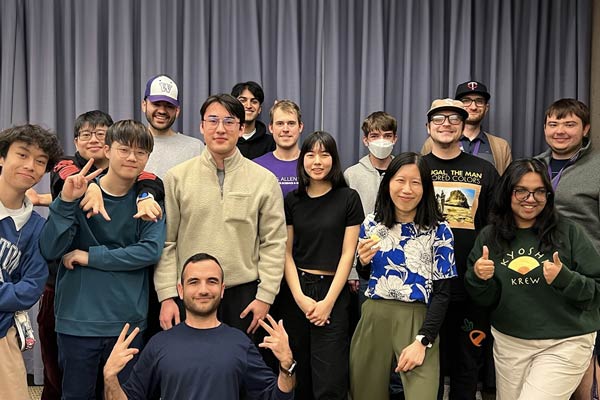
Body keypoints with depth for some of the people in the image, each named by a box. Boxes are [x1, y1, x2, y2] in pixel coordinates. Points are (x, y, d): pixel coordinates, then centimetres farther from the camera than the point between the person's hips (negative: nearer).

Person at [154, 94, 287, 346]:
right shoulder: (177, 177, 1)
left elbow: (274, 243, 2)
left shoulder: (264, 180, 1)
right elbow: (165, 242, 1)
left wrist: (265, 296, -3)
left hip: (244, 295, 0)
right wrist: (167, 296, -3)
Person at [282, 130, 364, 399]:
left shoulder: (348, 198, -1)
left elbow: (347, 253, -3)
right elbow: (286, 252, 5)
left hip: (332, 290, -3)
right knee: (298, 375, 10)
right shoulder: (292, 200, 6)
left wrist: (328, 301, -9)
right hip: (296, 290, 3)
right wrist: (300, 297, -7)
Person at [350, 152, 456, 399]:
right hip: (373, 317, 3)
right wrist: (363, 261, -6)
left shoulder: (439, 230, -3)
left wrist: (423, 341, -14)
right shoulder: (371, 224, 5)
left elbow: (442, 293, -5)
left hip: (418, 320, -2)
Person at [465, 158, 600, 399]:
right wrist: (479, 278, -18)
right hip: (508, 343, 3)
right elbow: (487, 300, 3)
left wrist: (564, 279, -24)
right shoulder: (489, 236, 1)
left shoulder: (569, 232, -7)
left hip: (565, 343, -3)